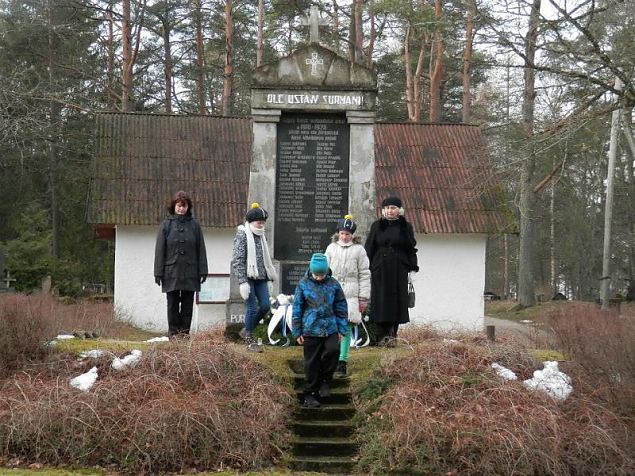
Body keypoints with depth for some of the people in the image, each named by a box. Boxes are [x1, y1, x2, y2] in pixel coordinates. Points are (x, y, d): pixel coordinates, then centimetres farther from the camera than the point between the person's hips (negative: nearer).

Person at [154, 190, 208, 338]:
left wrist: (203, 271, 1)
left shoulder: (194, 225, 7)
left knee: (187, 306, 4)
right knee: (173, 304, 3)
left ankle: (185, 333, 10)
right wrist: (158, 272, -3)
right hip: (171, 272, -1)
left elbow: (201, 250, 8)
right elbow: (160, 250, 3)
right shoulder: (166, 225, 4)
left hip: (190, 273, 1)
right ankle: (173, 333, 8)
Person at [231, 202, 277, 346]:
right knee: (252, 308, -6)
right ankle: (249, 339, 8)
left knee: (265, 306, 3)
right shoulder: (242, 235, -8)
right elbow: (237, 260, -14)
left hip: (260, 277, 7)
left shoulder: (261, 235, 13)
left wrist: (272, 273, 20)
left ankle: (246, 330, 22)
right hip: (248, 277, -7)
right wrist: (242, 281, -19)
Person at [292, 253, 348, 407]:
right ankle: (310, 394, 17)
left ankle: (325, 380, 2)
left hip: (330, 329, 1)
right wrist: (297, 332, 1)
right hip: (310, 330, -1)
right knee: (311, 363, 4)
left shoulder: (333, 284, 1)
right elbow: (297, 309, 2)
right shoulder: (303, 284, -2)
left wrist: (341, 329, 6)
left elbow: (341, 308, 9)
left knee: (333, 350, -22)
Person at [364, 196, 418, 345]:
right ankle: (382, 335, -2)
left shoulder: (406, 227, 7)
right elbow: (369, 248, 6)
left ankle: (392, 333, 5)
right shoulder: (377, 226, 7)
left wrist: (413, 266, -2)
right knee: (381, 301, -3)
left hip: (399, 271, 0)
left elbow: (411, 248, 7)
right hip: (380, 270, 0)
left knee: (397, 301, -1)